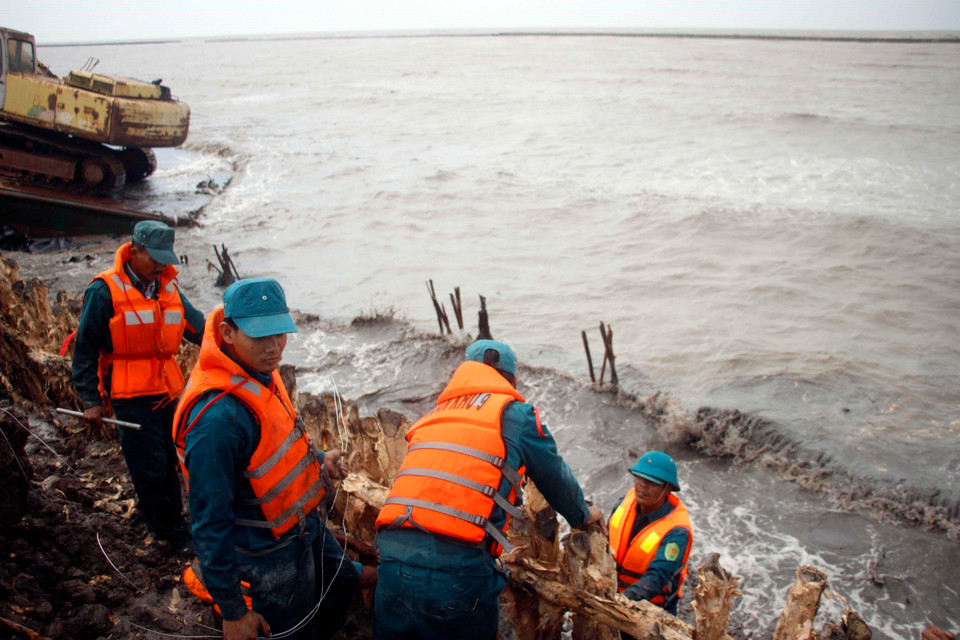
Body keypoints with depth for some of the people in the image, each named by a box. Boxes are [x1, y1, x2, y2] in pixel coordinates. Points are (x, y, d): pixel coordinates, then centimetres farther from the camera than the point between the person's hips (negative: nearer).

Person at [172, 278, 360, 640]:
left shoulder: (259, 372, -5)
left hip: (304, 525, 9)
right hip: (272, 552, -9)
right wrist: (231, 610, -21)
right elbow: (210, 523, -28)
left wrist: (317, 460, -5)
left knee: (343, 582, 28)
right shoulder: (217, 417, -34)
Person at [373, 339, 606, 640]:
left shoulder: (433, 416, 23)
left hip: (392, 555, 5)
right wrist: (583, 514, 40)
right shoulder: (515, 414, 8)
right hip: (454, 567, -5)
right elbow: (555, 478, 20)